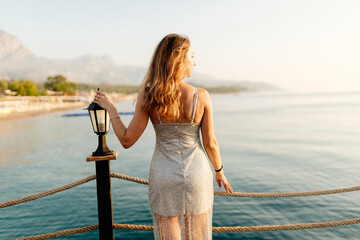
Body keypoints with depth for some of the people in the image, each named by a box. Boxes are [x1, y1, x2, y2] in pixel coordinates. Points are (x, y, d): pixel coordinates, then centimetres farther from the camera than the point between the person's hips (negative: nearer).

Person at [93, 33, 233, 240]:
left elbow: (127, 140, -8)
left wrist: (111, 109, 5)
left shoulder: (148, 97, -13)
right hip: (196, 175, 0)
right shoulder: (201, 96, -14)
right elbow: (210, 144, -8)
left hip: (163, 177, 1)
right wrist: (220, 172, 9)